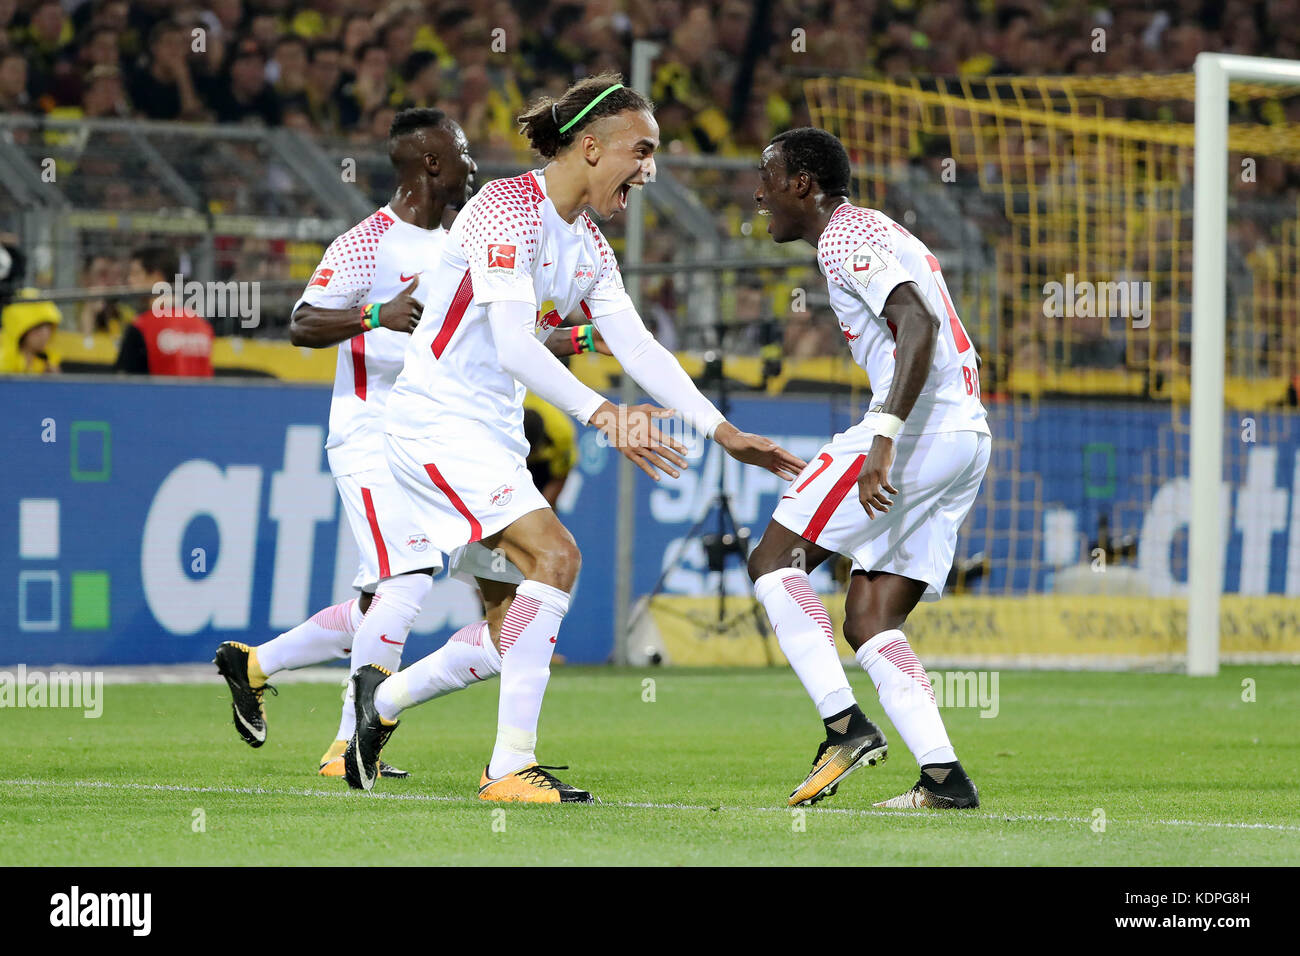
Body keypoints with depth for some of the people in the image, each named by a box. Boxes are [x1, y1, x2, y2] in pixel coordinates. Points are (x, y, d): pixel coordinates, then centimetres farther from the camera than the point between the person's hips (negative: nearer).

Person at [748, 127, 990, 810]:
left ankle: (845, 724, -14)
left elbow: (919, 324, -22)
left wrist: (883, 437, -29)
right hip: (967, 437, 10)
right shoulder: (871, 231, 25)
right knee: (868, 619, 7)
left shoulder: (846, 238, -7)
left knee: (774, 559, -4)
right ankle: (943, 775, -4)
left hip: (920, 426, -10)